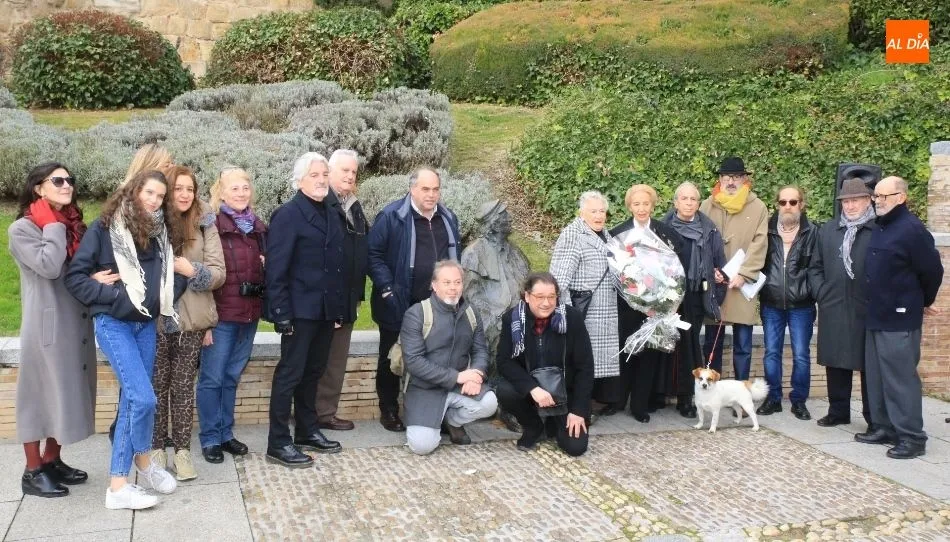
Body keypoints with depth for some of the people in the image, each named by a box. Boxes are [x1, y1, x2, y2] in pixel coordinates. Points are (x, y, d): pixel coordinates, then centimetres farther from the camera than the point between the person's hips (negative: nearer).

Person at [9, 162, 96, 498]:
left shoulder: (74, 225, 12)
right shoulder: (22, 229, -8)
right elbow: (48, 266, -21)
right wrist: (54, 227, -12)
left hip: (77, 321, 7)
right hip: (47, 323, -7)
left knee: (71, 391, 11)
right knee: (41, 391, 1)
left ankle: (52, 461, 24)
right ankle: (33, 472, 11)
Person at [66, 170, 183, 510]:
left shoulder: (159, 232, 9)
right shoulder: (105, 228, -6)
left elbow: (175, 274, 13)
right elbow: (75, 277, -8)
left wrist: (164, 297, -5)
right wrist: (115, 294, -16)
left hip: (146, 324, 5)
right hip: (113, 323, -5)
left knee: (131, 401, 9)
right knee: (143, 398, -14)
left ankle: (118, 484, 18)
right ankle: (143, 463, 8)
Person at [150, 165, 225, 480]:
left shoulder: (204, 224, -1)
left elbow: (218, 273, -3)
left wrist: (192, 270, -18)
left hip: (191, 321, 1)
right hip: (154, 320, 0)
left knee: (183, 385, 7)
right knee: (157, 384, 8)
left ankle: (182, 450, 16)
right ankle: (156, 449, 19)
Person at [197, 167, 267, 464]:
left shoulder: (258, 226, 12)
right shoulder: (211, 224, -9)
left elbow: (264, 267, 23)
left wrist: (267, 265, -1)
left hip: (249, 312, 6)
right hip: (220, 313, -6)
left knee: (232, 377, 15)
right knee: (212, 378, 3)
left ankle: (225, 434, 25)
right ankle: (210, 439, 14)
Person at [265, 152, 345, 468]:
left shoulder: (331, 212, 12)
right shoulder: (288, 214, -10)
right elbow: (276, 269, -14)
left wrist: (339, 307, 9)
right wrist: (282, 314, -19)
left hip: (326, 309, 7)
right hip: (300, 310, -7)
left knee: (313, 373, 16)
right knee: (290, 374, -1)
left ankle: (307, 431, 28)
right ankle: (278, 444, 6)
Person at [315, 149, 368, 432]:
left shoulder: (354, 207, 16)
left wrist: (358, 291, 13)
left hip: (347, 297, 8)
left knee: (337, 359, 12)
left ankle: (327, 412, 20)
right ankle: (320, 413, 8)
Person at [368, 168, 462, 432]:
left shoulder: (448, 219, 10)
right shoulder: (392, 216, -9)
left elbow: (455, 256, 21)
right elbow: (374, 254, -10)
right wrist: (387, 289, -15)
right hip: (400, 305, -4)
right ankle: (389, 411, 21)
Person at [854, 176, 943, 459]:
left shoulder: (912, 229, -14)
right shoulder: (878, 228, 12)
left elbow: (933, 270, -11)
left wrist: (924, 303, 4)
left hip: (899, 319, -9)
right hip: (876, 316, 9)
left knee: (901, 377, -5)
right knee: (877, 377, 13)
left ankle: (911, 436, 3)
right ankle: (885, 427, 24)